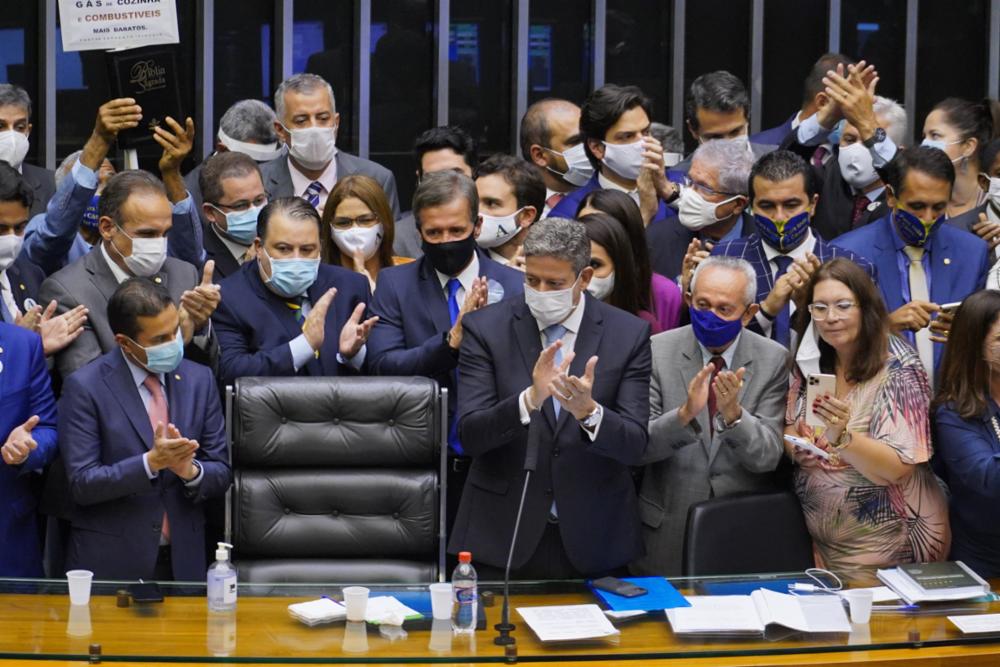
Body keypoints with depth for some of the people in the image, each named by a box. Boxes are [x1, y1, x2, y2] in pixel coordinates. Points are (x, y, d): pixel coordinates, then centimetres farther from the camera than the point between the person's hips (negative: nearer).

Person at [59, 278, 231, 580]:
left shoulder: (199, 380, 2)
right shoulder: (85, 386, -9)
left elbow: (221, 475, 4)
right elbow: (82, 483, -13)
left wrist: (190, 470, -18)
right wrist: (150, 462, -25)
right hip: (110, 563, -3)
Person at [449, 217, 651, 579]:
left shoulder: (628, 334, -3)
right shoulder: (485, 328, -4)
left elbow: (634, 447, -9)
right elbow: (470, 435, -13)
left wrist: (589, 410, -29)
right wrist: (530, 399, -30)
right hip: (502, 536, -1)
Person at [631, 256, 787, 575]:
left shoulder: (773, 360, -4)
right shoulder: (659, 352, -5)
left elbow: (767, 457, -10)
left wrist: (734, 414, -29)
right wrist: (684, 414, -31)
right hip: (666, 534, 0)